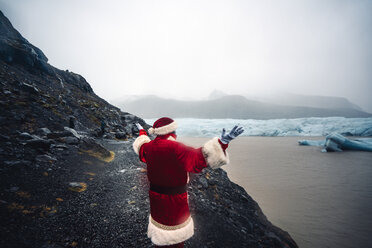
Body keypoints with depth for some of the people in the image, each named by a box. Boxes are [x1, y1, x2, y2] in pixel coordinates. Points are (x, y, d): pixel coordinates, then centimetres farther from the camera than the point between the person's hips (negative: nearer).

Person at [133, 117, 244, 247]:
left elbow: (141, 146, 20)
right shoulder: (175, 149, -27)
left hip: (156, 198, 7)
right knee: (175, 237, 15)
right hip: (175, 201, -6)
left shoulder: (150, 147, -4)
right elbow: (199, 157, -35)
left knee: (160, 219, 29)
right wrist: (222, 142, -41)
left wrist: (142, 132, 39)